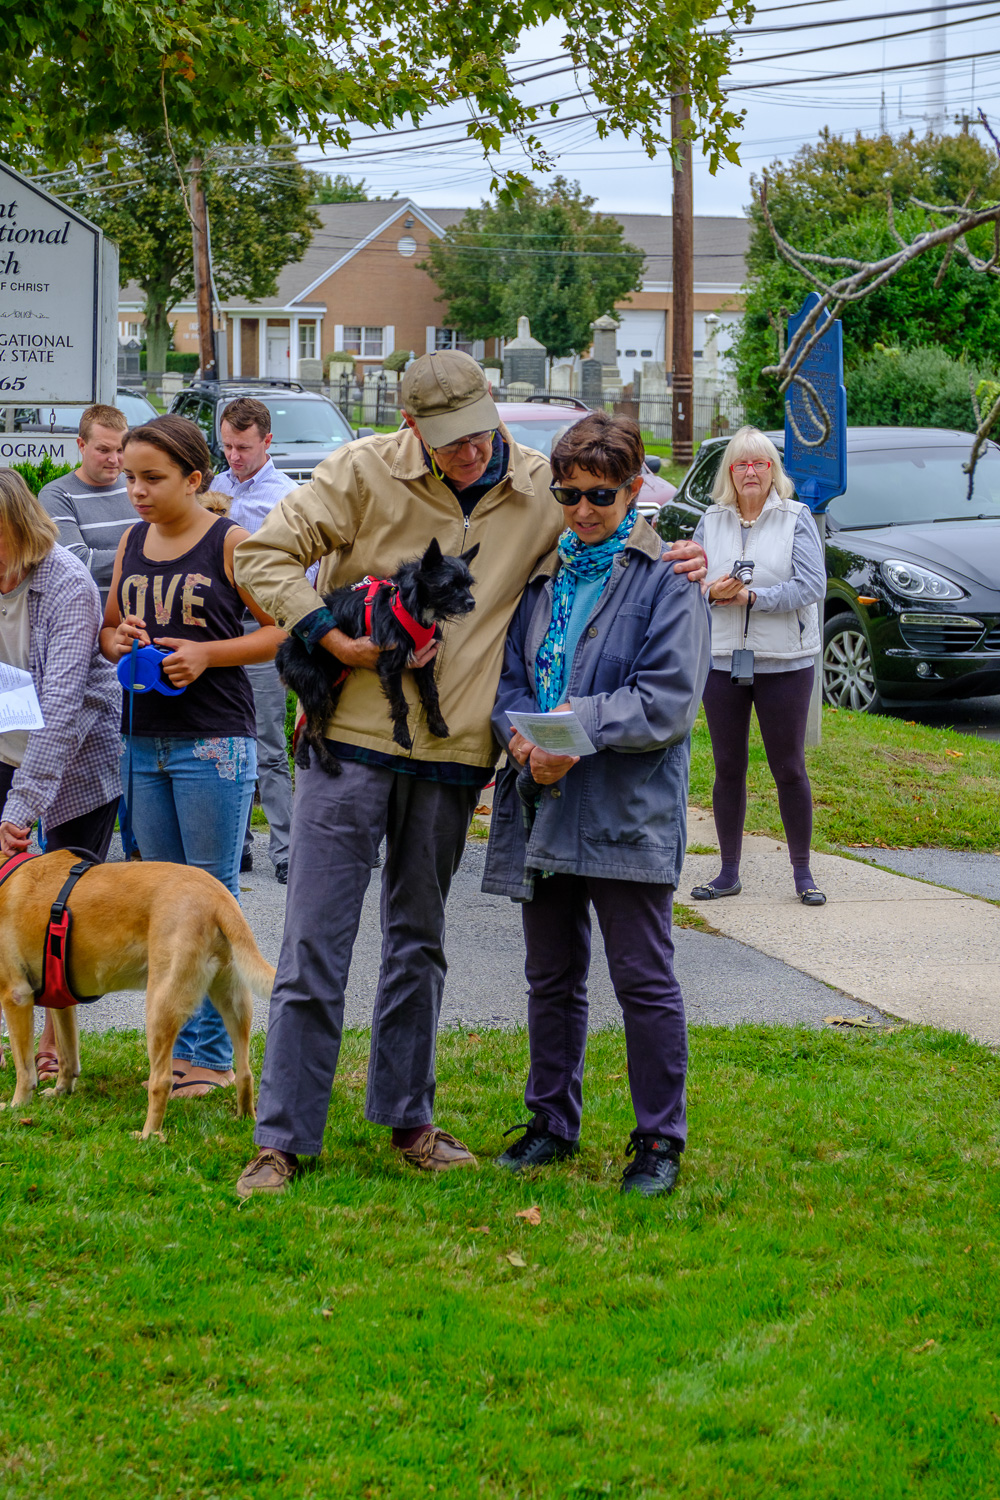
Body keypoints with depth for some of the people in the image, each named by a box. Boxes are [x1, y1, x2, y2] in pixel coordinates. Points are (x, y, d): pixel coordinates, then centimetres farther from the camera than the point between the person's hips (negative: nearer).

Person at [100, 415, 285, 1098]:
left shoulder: (231, 542, -5)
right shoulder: (132, 543, 12)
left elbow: (281, 629, -5)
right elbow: (108, 630, 21)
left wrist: (207, 654, -17)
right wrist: (118, 639, -3)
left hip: (215, 741, -6)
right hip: (143, 739, 6)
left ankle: (213, 1054, 2)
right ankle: (178, 1043, 16)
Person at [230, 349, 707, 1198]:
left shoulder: (541, 491, 0)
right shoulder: (363, 473, -8)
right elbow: (263, 556, -5)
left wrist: (677, 556, -4)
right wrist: (331, 637, -15)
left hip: (452, 754, 3)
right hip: (351, 741, -3)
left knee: (419, 942, 15)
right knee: (315, 941, -3)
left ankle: (408, 1120, 27)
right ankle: (284, 1137, 4)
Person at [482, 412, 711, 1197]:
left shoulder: (668, 579, -4)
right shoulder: (542, 575, 13)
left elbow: (667, 699, -11)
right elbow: (507, 675, 10)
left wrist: (577, 725, -20)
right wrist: (525, 741, -11)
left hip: (628, 811, -5)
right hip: (542, 809, 6)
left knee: (644, 981, -1)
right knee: (551, 978, 14)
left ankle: (660, 1140, 8)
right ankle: (553, 1123, 26)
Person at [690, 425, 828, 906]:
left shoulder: (796, 519, -2)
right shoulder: (711, 522, 8)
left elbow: (812, 586, -11)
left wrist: (751, 597, -19)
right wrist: (711, 591, -14)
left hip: (784, 663, -3)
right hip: (722, 661, 3)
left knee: (789, 769, 1)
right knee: (728, 768, 8)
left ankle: (803, 874, 11)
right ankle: (729, 872, 17)